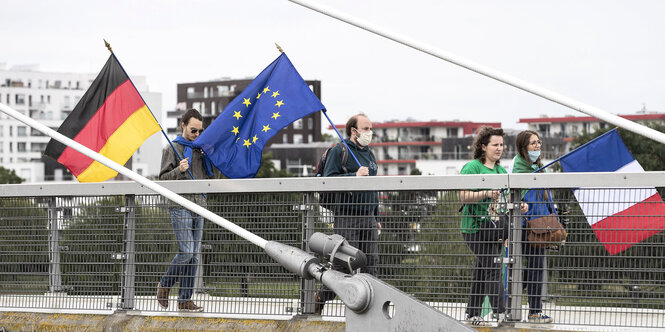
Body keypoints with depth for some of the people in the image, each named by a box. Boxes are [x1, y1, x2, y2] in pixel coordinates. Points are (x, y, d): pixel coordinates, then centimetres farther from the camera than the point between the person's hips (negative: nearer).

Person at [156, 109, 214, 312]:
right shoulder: (172, 149, 0)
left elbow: (209, 177, 24)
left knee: (194, 255, 2)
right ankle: (165, 285, 10)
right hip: (180, 208, -6)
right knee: (185, 252, -13)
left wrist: (210, 158, 7)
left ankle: (185, 299, 5)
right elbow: (163, 178, -3)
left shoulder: (201, 149, 18)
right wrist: (179, 171, -21)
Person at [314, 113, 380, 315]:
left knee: (370, 263, 3)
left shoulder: (369, 154, 19)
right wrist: (355, 176, -22)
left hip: (368, 217, 7)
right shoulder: (339, 151, -4)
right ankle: (321, 297, 9)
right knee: (344, 262, -7)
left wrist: (376, 217, 24)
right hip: (347, 216, -7)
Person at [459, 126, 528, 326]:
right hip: (477, 227, -8)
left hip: (498, 226, 8)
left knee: (482, 271, 11)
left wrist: (517, 206, 5)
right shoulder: (472, 167, -6)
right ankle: (500, 313, -18)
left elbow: (505, 199, 25)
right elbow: (464, 197, -15)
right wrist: (487, 194, -29)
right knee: (492, 268, -14)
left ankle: (473, 314, 18)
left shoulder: (502, 170, 19)